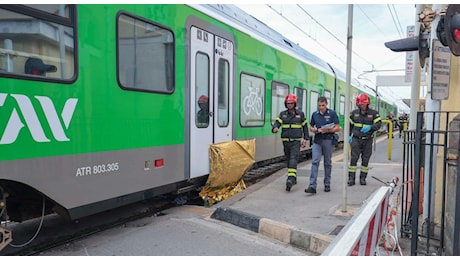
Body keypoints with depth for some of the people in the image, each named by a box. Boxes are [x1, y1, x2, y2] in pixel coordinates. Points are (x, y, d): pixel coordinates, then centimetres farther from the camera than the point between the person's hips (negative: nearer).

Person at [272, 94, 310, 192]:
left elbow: (305, 127, 11)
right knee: (288, 160, 11)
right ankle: (294, 178, 26)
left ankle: (291, 179, -27)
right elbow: (277, 122, -6)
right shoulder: (282, 114, 8)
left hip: (296, 141, -3)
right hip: (285, 141, 3)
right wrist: (275, 128, -30)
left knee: (293, 159, -17)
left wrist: (305, 139, 6)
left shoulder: (300, 114, 5)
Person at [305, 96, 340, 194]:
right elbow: (311, 127, 18)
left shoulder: (332, 113, 0)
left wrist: (328, 130, -18)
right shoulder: (314, 114, 10)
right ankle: (312, 186, -12)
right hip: (317, 140, 2)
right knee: (315, 162, -9)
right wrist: (314, 130, -5)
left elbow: (337, 128, -2)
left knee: (327, 163, 9)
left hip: (328, 140, -2)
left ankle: (327, 184, 23)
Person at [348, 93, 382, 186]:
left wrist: (370, 127, -28)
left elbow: (378, 124, -9)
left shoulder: (373, 113, -1)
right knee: (353, 159, -5)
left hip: (367, 140, 0)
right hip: (356, 139, 0)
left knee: (365, 160, 7)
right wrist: (349, 135, 1)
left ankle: (362, 178, 18)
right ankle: (351, 178, -2)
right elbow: (349, 124, 11)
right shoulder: (354, 113, 4)